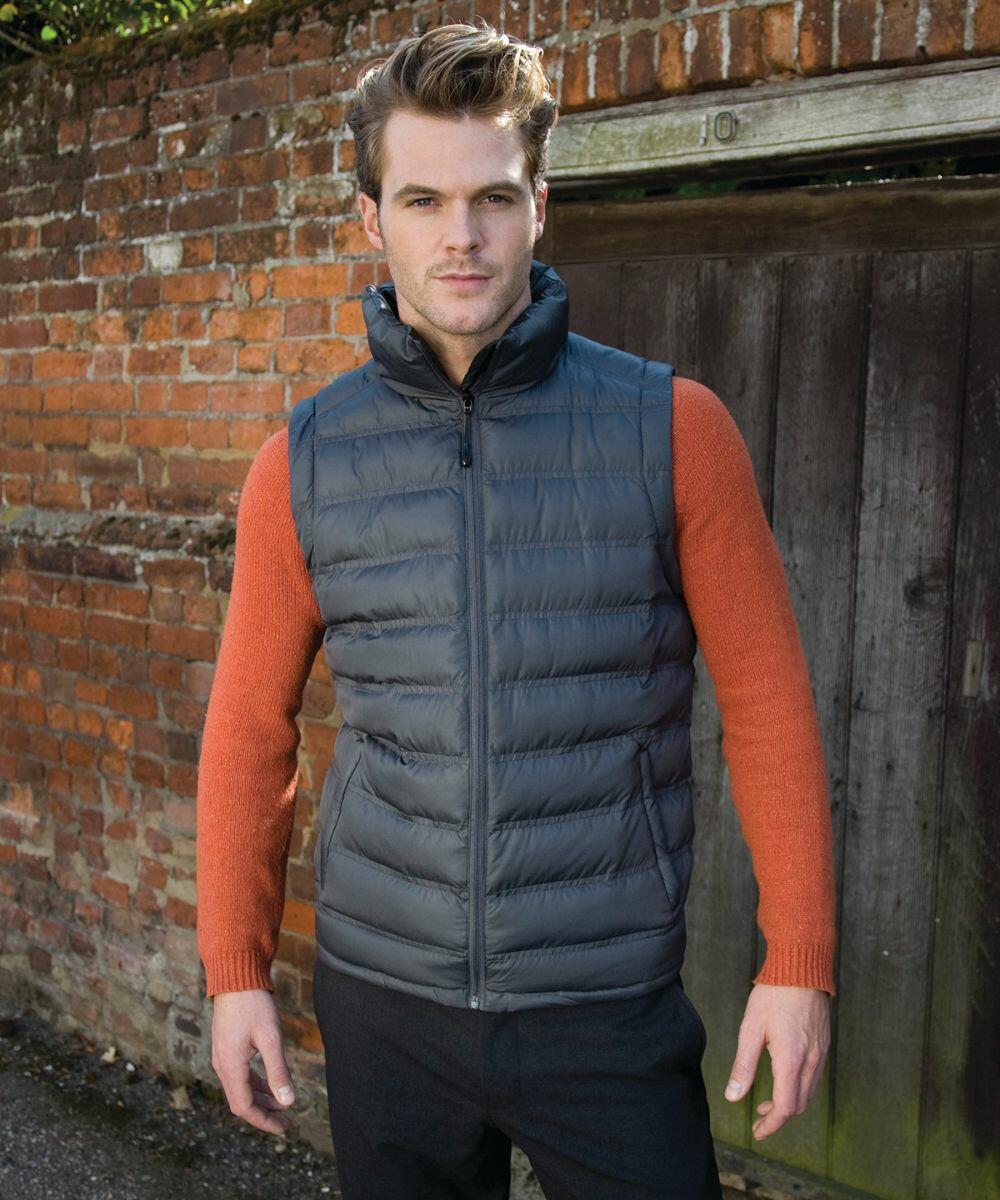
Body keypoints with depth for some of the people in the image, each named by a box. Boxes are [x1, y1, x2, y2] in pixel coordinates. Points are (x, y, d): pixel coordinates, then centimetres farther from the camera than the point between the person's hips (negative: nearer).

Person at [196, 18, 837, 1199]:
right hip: (381, 999, 2)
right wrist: (235, 968, 6)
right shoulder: (303, 461, -2)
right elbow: (250, 726, 5)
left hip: (608, 1006, -1)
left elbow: (766, 702, -4)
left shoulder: (673, 428, -8)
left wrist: (798, 960, -5)